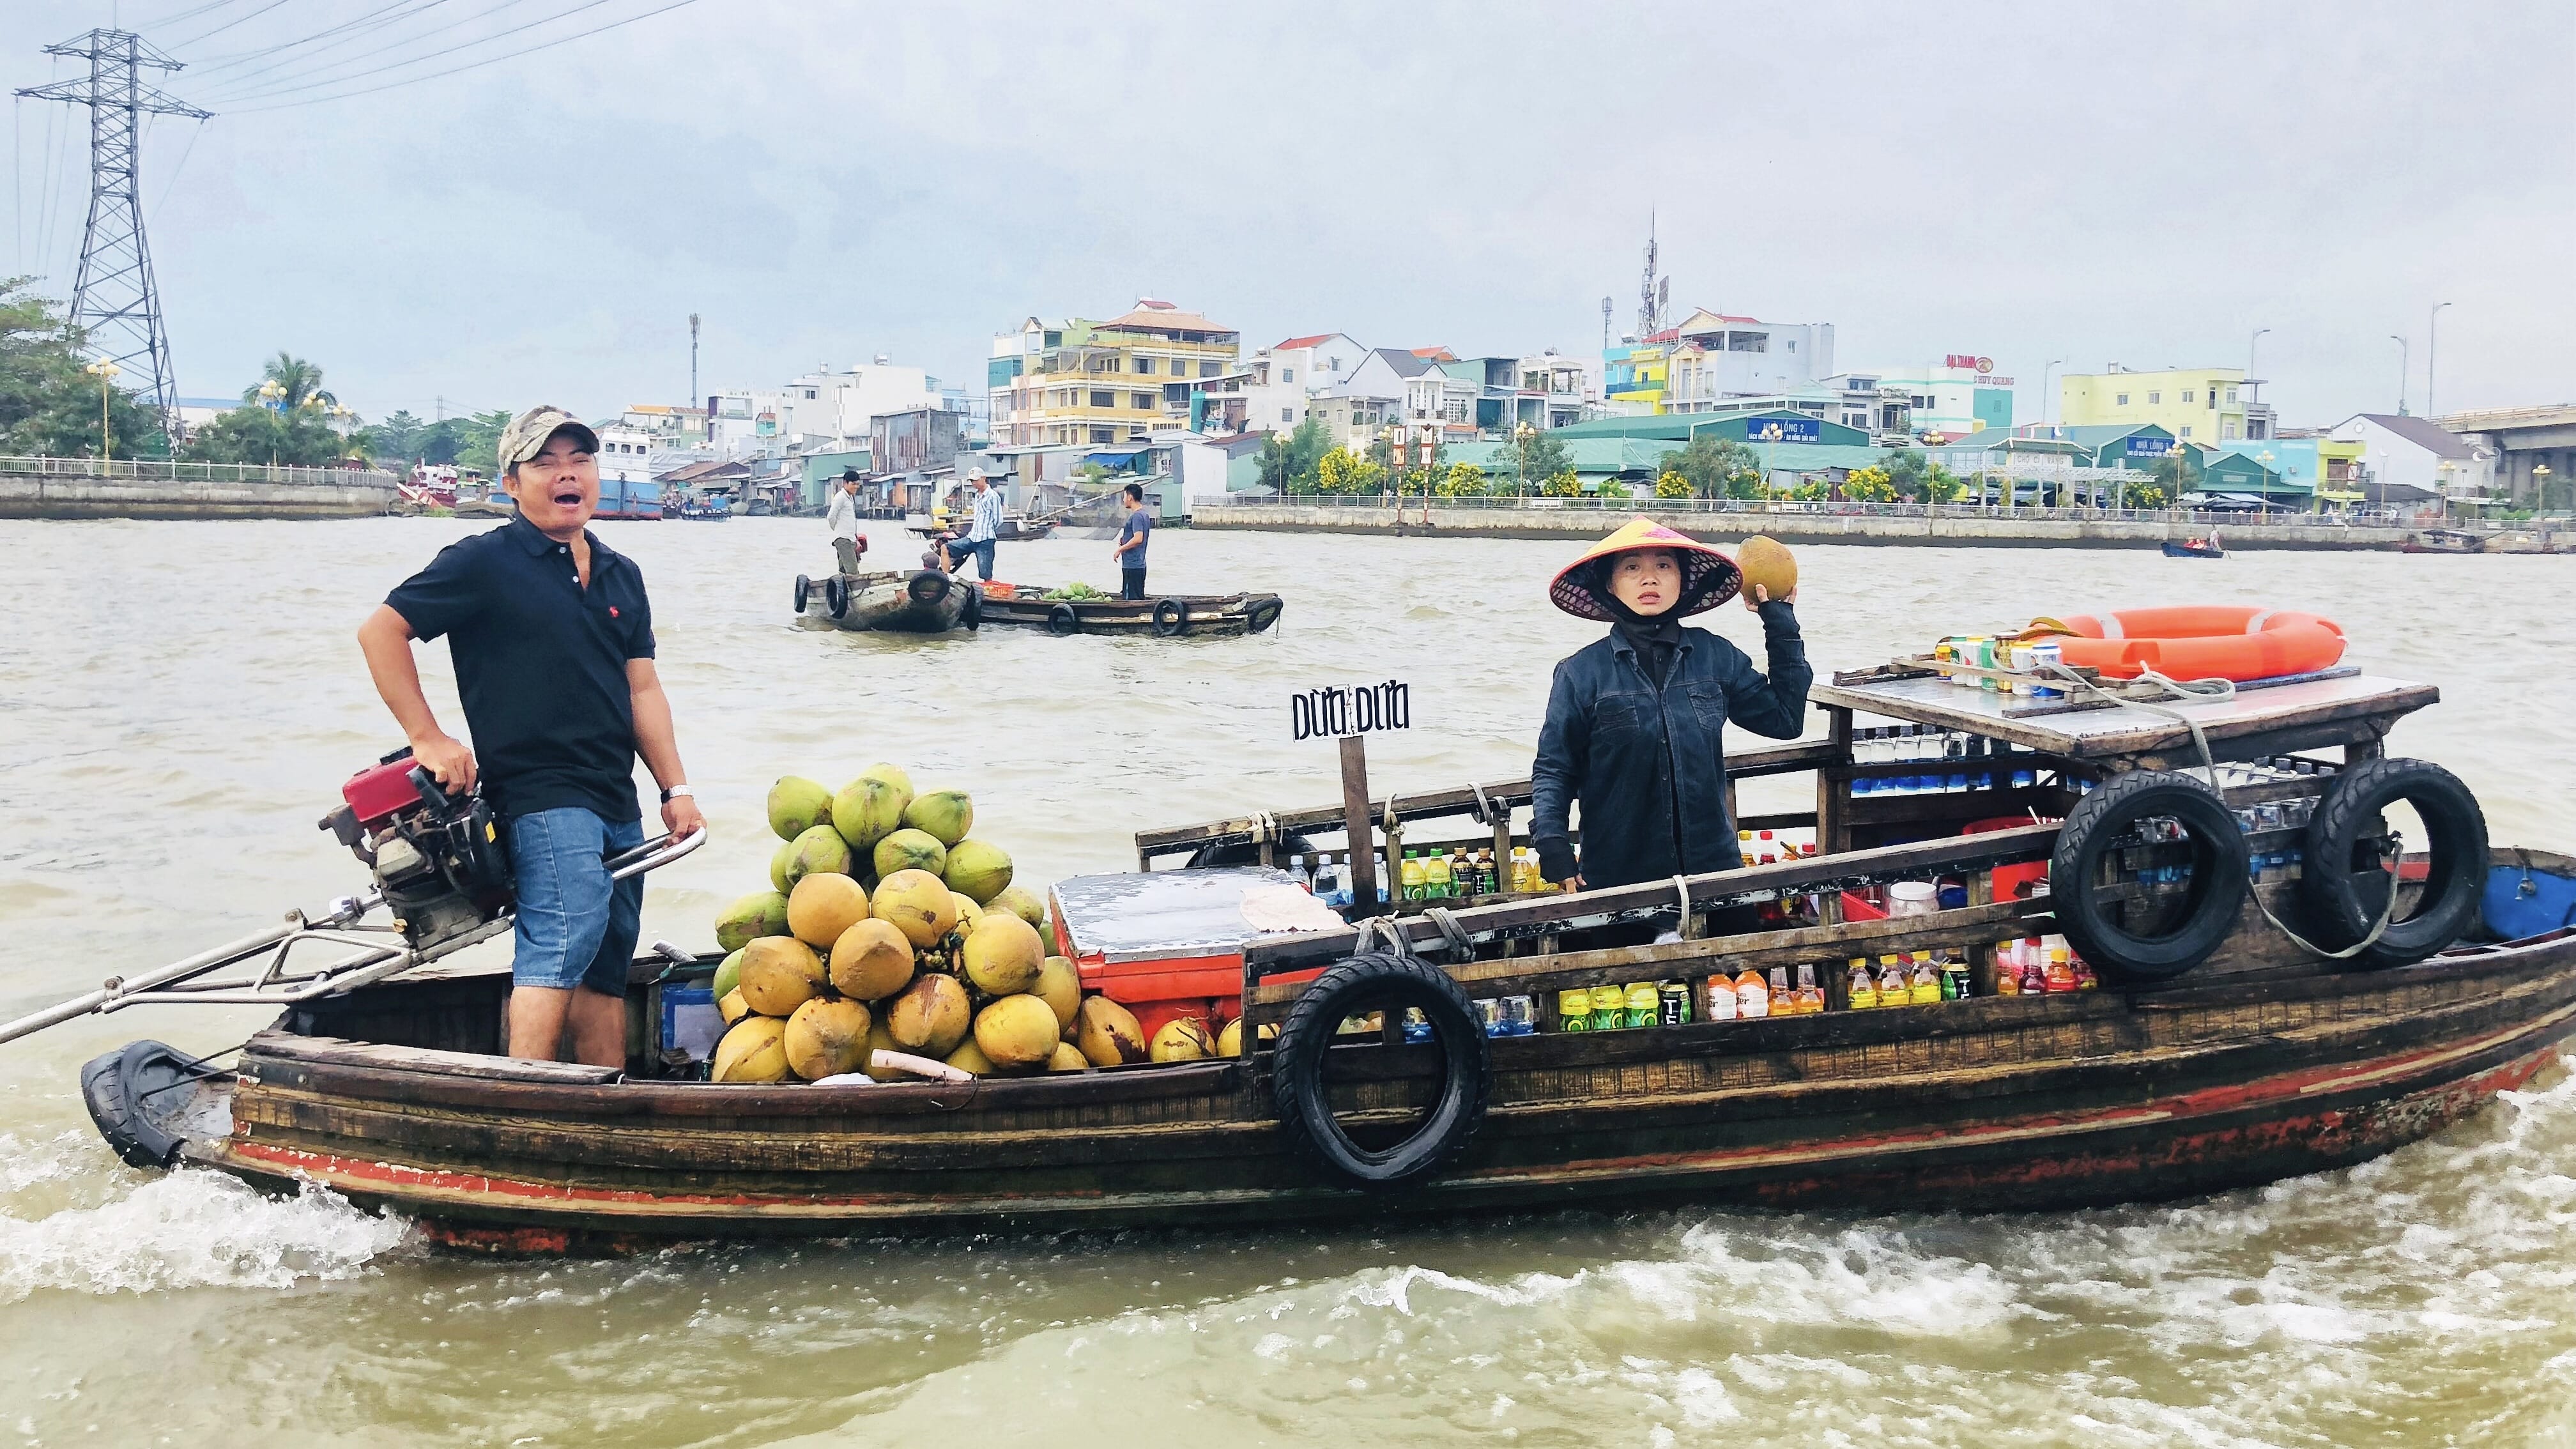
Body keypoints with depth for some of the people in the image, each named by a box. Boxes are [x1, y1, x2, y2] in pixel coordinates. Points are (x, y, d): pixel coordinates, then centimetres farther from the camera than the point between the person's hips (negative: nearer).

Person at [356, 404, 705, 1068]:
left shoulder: (622, 577, 16)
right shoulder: (484, 563, -4)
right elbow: (380, 631, -4)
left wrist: (677, 789, 9)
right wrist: (427, 738, -10)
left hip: (617, 803, 7)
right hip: (538, 795, -7)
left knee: (608, 964, 10)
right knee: (569, 932, -23)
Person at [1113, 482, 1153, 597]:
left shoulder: (1136, 516, -17)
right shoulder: (1145, 514, 15)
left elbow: (1138, 539, -28)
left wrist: (1121, 549, -17)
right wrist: (1124, 538, 11)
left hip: (1132, 566, -10)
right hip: (1140, 565, 10)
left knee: (1130, 600, -7)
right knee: (1140, 598, 13)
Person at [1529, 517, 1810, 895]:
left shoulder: (1716, 657, 4)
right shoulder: (1582, 672, -3)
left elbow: (1784, 719, 13)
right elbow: (1553, 769, 0)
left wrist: (1781, 626, 10)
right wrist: (1551, 843, -15)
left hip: (1713, 866, 2)